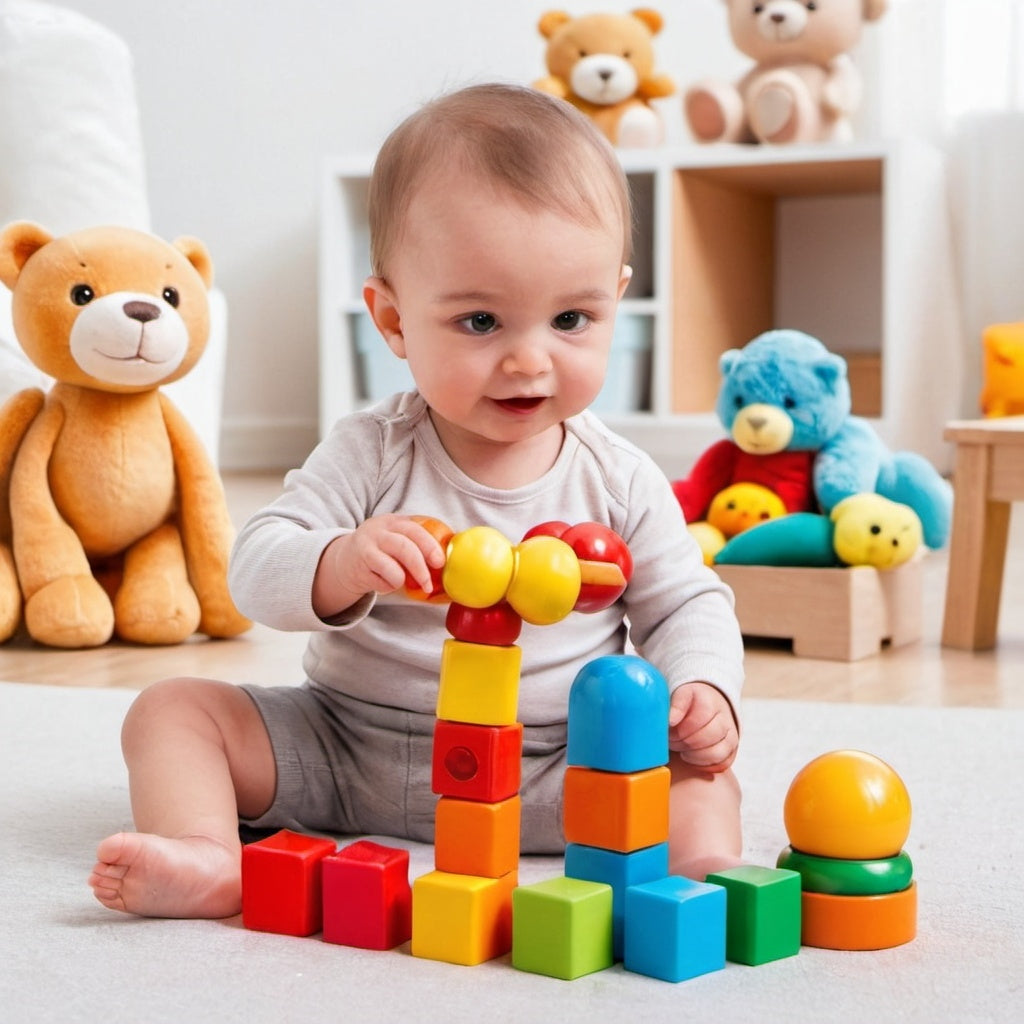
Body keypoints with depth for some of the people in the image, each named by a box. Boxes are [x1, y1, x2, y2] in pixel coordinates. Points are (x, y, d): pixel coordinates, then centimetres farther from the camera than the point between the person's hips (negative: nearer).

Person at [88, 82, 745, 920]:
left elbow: (686, 603, 7)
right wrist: (342, 566, -36)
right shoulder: (371, 454, -7)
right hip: (345, 749, 1)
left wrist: (704, 693, -16)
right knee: (175, 708, -12)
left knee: (702, 783, -22)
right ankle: (204, 857, -31)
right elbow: (257, 573, -12)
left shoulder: (619, 481, -3)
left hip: (548, 778, -1)